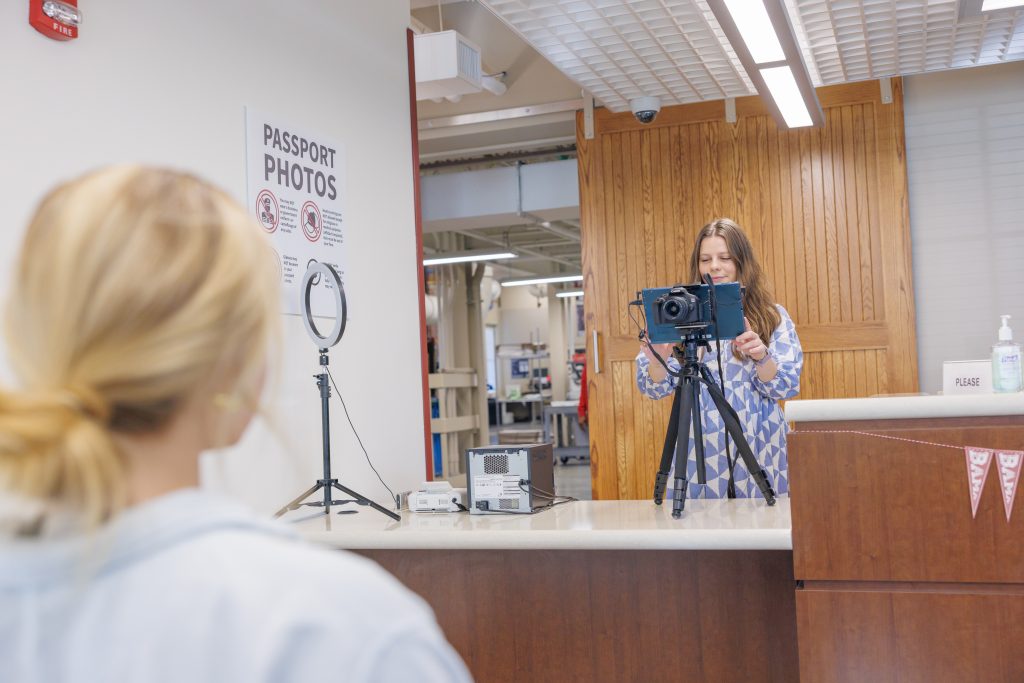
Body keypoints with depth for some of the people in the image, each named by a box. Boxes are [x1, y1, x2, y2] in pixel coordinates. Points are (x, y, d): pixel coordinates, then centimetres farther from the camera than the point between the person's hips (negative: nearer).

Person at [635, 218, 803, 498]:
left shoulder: (772, 316, 4)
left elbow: (784, 388, -3)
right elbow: (657, 388, 2)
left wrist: (762, 356, -22)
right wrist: (657, 359, -19)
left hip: (756, 446, 0)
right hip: (698, 447, 0)